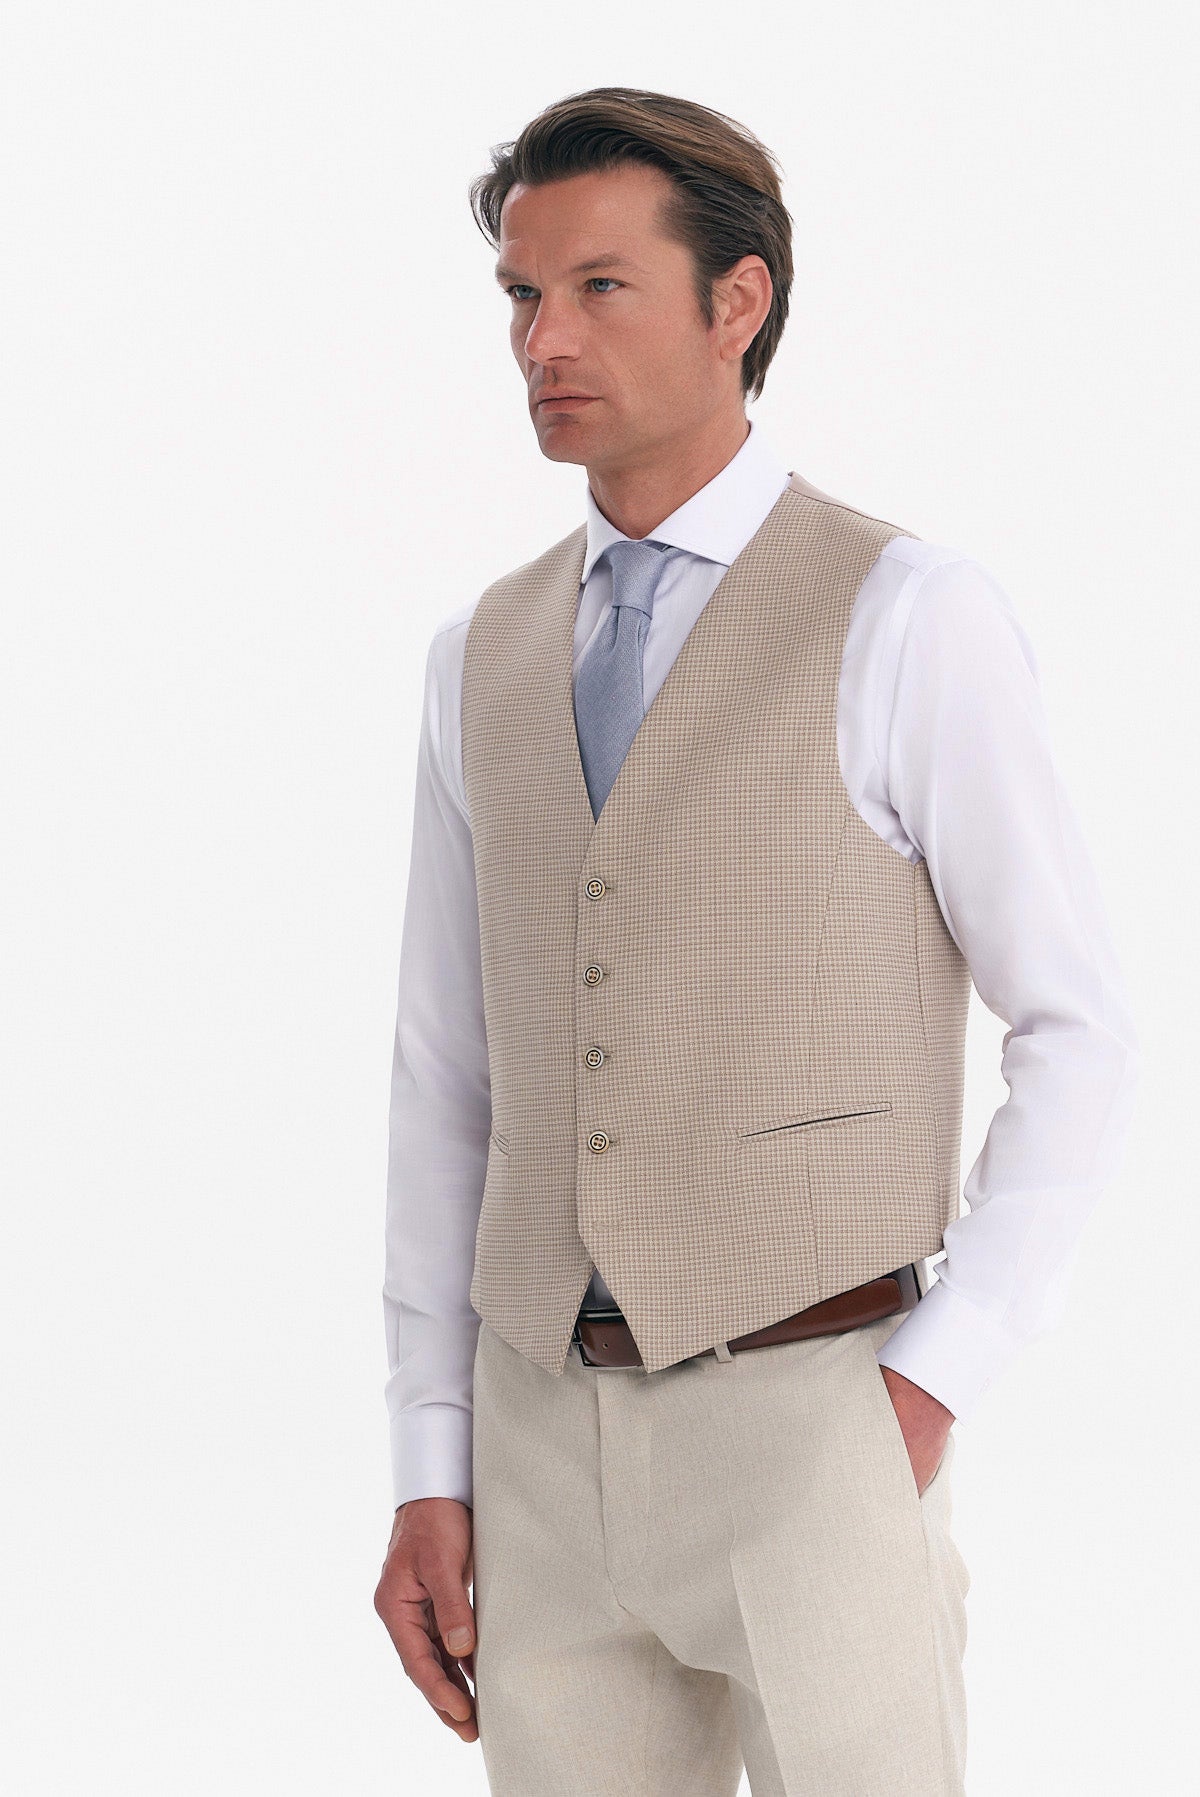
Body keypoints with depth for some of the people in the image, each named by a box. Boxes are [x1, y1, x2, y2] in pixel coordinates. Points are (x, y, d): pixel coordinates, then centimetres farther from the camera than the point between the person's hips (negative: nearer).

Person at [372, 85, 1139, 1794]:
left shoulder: (911, 620, -7)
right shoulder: (489, 660, 10)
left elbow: (1080, 1035, -5)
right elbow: (453, 1084, 13)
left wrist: (935, 1382, -13)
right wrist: (429, 1477, 8)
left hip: (817, 1420, -5)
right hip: (555, 1448, 5)